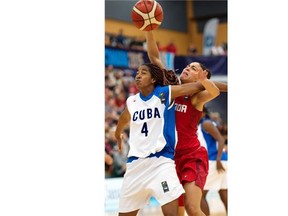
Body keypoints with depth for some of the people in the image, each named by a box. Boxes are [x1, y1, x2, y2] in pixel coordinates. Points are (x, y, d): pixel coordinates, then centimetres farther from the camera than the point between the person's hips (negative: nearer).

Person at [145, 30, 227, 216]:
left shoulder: (197, 97, -7)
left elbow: (215, 92, -31)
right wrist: (148, 30, -3)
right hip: (170, 155, 6)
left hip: (192, 156, -6)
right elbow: (154, 57, 6)